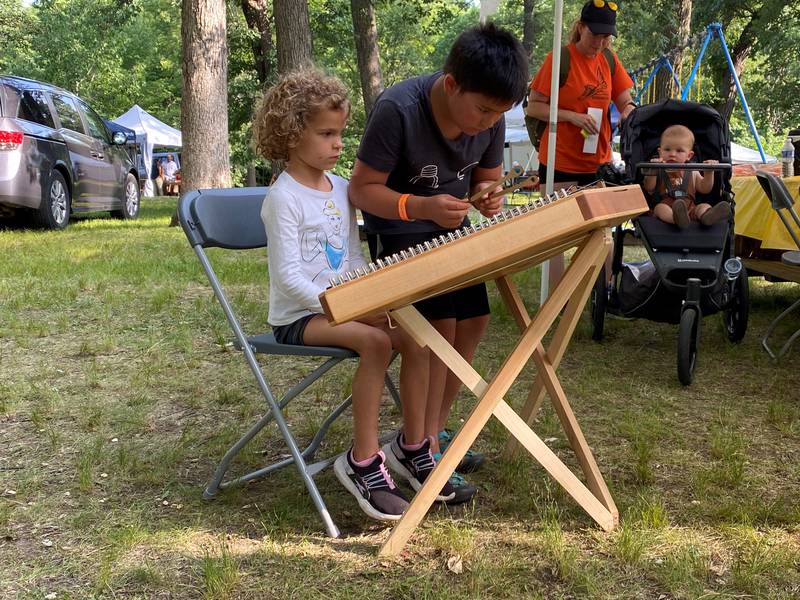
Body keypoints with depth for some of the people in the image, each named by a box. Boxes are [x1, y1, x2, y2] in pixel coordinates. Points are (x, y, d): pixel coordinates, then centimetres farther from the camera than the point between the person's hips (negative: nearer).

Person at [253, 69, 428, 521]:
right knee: (375, 342, -30)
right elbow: (288, 275, -18)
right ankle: (363, 461, -18)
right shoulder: (284, 198, -13)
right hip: (298, 315, -7)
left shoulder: (342, 189, 11)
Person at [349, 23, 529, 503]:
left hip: (452, 225, 7)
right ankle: (412, 449, -5)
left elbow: (488, 175, 4)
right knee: (438, 326, -17)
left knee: (474, 320, 6)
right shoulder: (398, 110, -29)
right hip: (400, 228, -7)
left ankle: (434, 431, 19)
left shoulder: (491, 117, -12)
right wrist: (421, 206, -38)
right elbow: (363, 188, -23)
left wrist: (487, 195, -21)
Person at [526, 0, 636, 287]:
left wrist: (629, 109, -11)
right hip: (560, 163, -5)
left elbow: (625, 99, 12)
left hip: (600, 163, 5)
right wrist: (572, 116, -20)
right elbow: (533, 107, -9)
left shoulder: (609, 58, 7)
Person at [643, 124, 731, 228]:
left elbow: (705, 189, 17)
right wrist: (652, 172, -18)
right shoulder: (659, 172, 13)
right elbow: (649, 189, -2)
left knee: (705, 206, -22)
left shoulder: (692, 172, 20)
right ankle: (677, 218, -67)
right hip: (667, 209, -3)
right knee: (660, 208, -32)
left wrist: (708, 173, 1)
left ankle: (705, 215, -61)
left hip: (690, 209, 3)